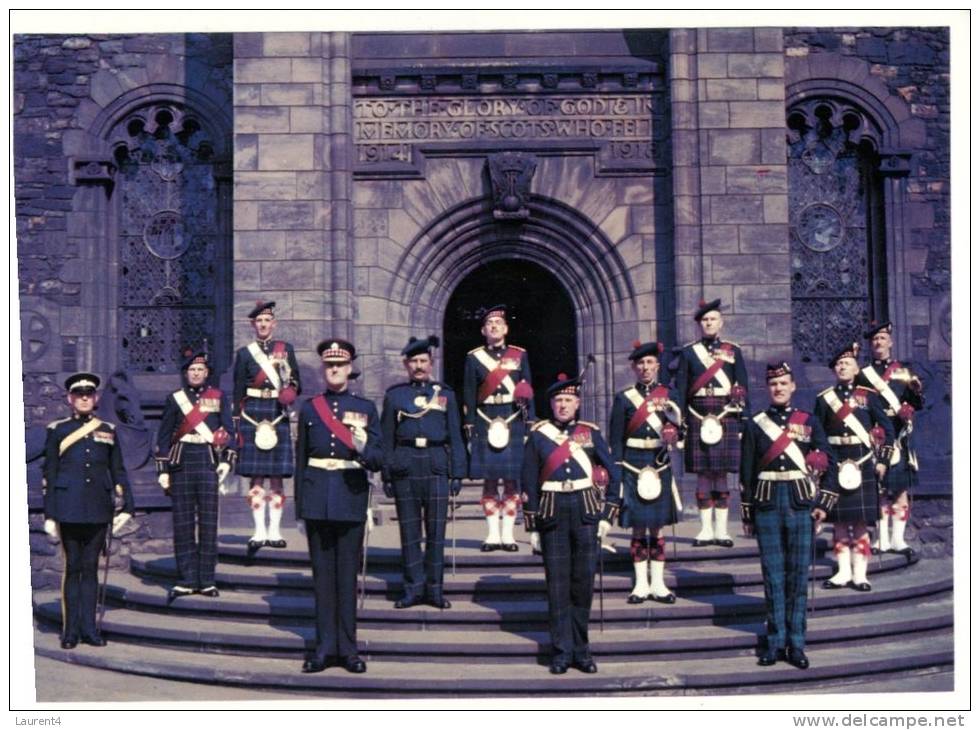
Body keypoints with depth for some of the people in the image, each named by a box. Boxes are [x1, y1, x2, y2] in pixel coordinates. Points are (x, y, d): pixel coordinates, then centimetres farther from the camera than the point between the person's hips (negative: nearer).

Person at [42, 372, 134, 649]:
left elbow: (118, 471, 12)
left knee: (91, 568, 7)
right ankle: (71, 630, 9)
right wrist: (49, 515, -1)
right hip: (69, 510, -2)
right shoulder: (57, 430, 3)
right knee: (72, 568, 2)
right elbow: (49, 474, 3)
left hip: (98, 511, 2)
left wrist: (127, 506, 3)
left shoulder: (108, 431, 10)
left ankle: (89, 628, 13)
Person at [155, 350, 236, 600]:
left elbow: (228, 430, 5)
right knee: (183, 523, 1)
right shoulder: (174, 398, 10)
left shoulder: (219, 397, 9)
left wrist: (227, 460, -8)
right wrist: (163, 469, 1)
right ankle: (186, 579, 7)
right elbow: (164, 436, 8)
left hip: (209, 464, 0)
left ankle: (206, 581, 5)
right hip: (182, 464, 1)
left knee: (208, 523, 0)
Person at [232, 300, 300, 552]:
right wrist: (237, 423, 2)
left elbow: (295, 380, 13)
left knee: (277, 476, 2)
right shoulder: (244, 353, 8)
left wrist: (291, 392, -11)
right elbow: (238, 391, 8)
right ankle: (259, 531, 3)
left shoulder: (286, 349, 11)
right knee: (256, 476, -1)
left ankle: (275, 531, 7)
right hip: (253, 416, -1)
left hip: (278, 416, 1)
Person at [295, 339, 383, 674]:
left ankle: (348, 648, 9)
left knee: (347, 574, 2)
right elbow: (301, 458, 10)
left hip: (351, 498, -1)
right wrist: (300, 506, 8)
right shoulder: (310, 408, 8)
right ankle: (325, 647, 12)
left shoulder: (365, 408, 5)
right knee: (322, 572, 5)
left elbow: (378, 460, 2)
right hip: (317, 499, 1)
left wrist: (364, 446, -21)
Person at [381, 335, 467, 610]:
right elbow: (386, 438, 8)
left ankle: (434, 588, 10)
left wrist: (458, 473, 4)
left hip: (436, 467, 0)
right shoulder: (394, 395, 8)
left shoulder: (445, 394, 10)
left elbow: (455, 436, 10)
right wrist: (386, 474, 3)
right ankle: (413, 587, 11)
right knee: (409, 530, 3)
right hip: (405, 468, 0)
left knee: (436, 530, 2)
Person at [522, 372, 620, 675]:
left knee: (584, 582, 4)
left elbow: (612, 476, 8)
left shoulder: (591, 433, 6)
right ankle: (561, 652, 8)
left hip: (586, 514, 1)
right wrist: (532, 525, 2)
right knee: (557, 585, 1)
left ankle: (581, 650, 15)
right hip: (552, 516, -1)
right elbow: (528, 482, 5)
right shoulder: (538, 435, 4)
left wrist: (607, 516, 1)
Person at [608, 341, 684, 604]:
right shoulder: (624, 398, 2)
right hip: (633, 468, -2)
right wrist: (617, 472, -5)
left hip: (660, 467, 2)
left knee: (657, 527, 5)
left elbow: (677, 434, 6)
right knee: (638, 528, 2)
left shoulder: (668, 395, 8)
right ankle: (641, 584, 10)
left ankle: (658, 584, 12)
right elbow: (615, 440, 2)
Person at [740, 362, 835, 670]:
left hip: (801, 504, 0)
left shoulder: (809, 421, 7)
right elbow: (746, 472, 8)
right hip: (767, 505, 0)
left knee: (798, 575, 2)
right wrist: (747, 514, 6)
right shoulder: (754, 425, 7)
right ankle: (776, 641, 11)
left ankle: (796, 644, 8)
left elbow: (825, 463, 6)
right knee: (773, 575, 3)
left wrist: (823, 503, -2)